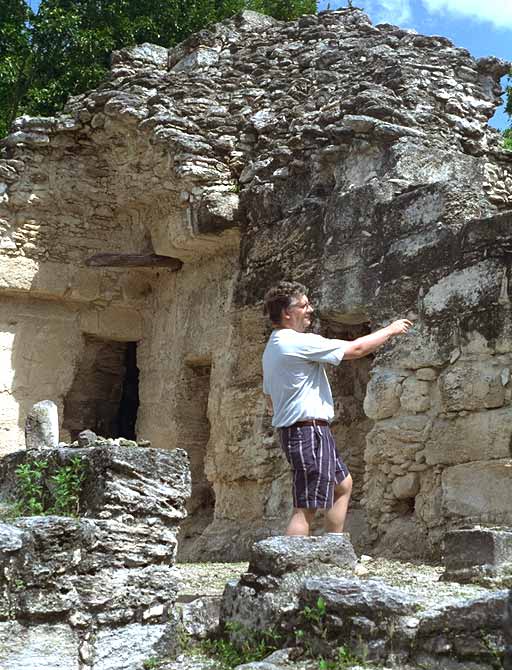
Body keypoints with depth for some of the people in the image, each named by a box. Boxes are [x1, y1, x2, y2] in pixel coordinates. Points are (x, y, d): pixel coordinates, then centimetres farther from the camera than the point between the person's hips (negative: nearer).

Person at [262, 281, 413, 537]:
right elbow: (355, 349, -13)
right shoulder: (299, 342, -17)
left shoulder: (272, 348, 15)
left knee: (343, 484, 23)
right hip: (309, 430, -11)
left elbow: (269, 399, 21)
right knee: (306, 508, -10)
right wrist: (390, 330, 0)